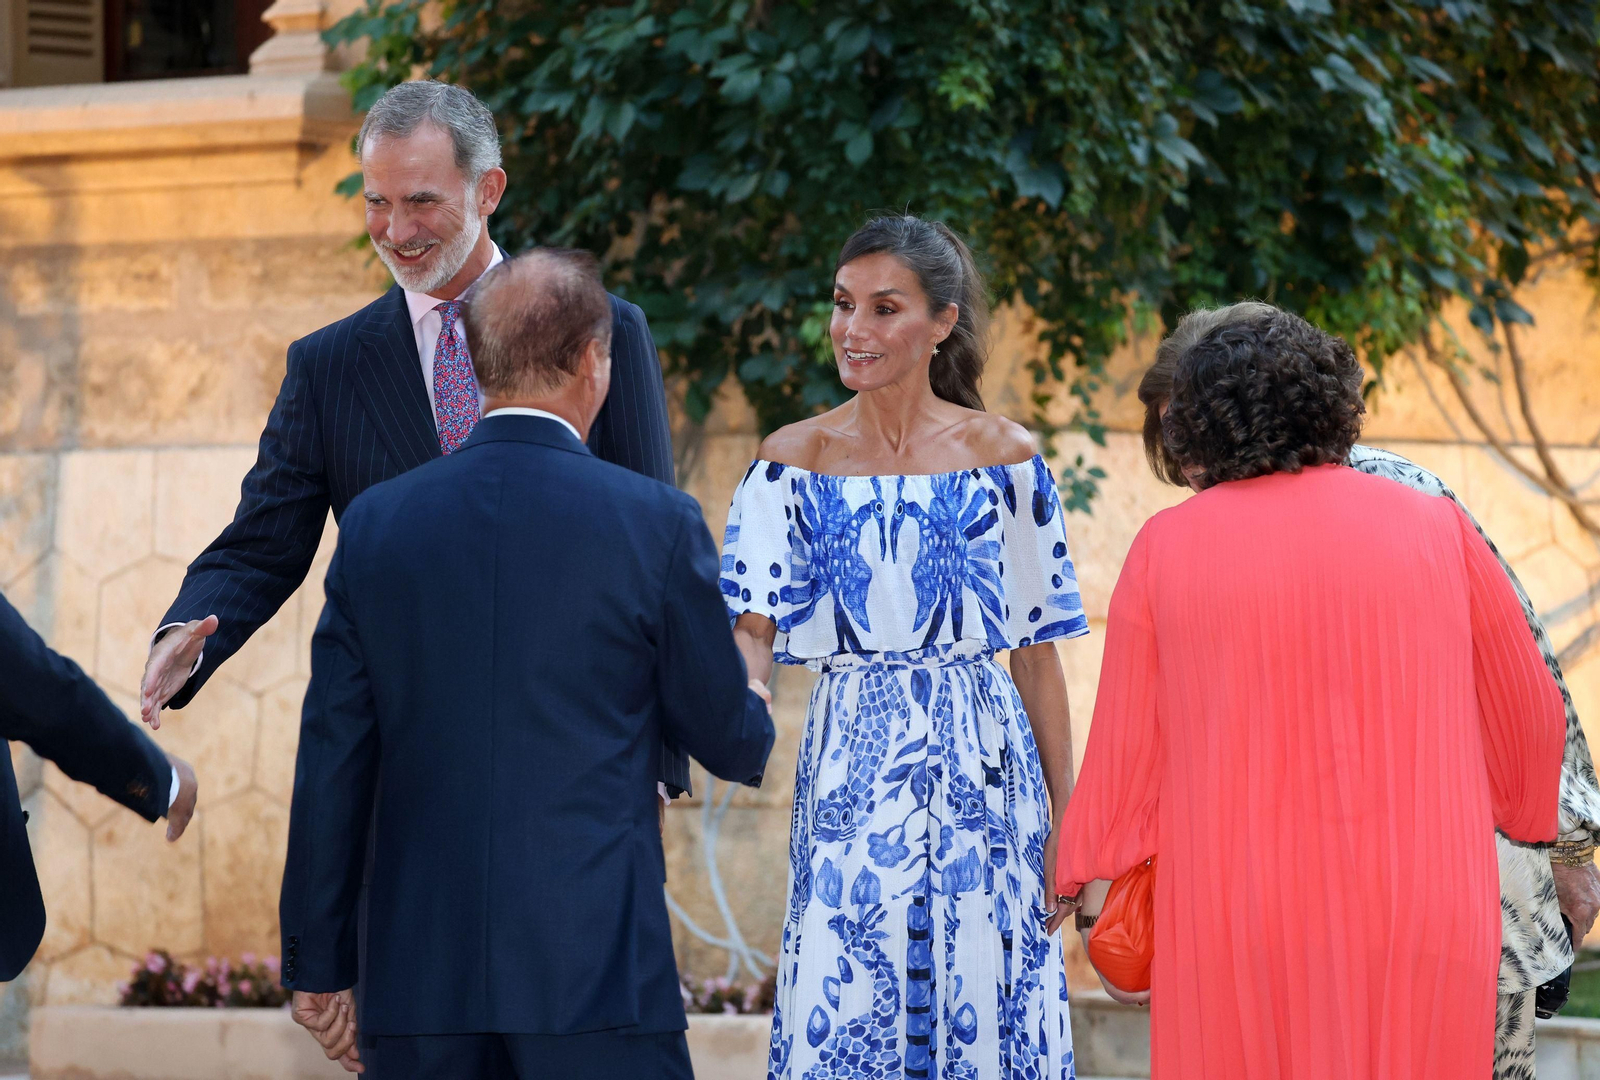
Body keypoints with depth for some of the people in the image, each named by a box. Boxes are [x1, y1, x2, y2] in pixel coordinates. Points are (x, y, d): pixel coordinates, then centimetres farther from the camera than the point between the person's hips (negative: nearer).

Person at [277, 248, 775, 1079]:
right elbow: (728, 742, 6)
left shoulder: (376, 524, 5)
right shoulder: (655, 525, -4)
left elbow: (332, 762, 6)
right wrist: (754, 709, 32)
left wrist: (318, 966, 13)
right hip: (598, 974, -3)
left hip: (420, 979, 3)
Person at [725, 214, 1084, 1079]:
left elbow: (1036, 651, 5)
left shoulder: (1001, 456, 2)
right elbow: (752, 633, -4)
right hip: (850, 777, 0)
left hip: (981, 777, 0)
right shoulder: (795, 458, 3)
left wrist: (1065, 823, 3)